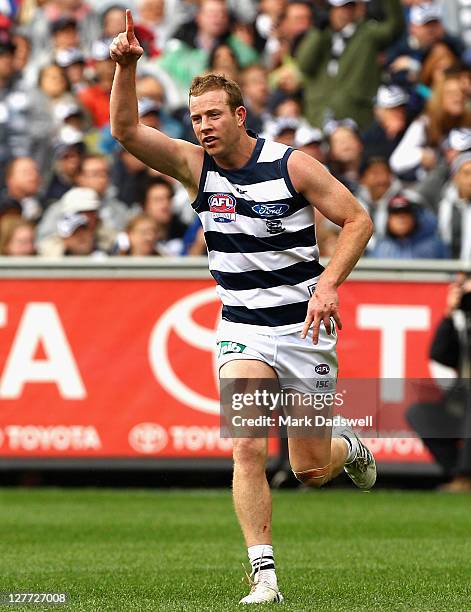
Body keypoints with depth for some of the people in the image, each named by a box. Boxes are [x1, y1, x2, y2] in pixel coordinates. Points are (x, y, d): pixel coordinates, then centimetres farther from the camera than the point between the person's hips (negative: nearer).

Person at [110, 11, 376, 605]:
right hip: (242, 329, 2)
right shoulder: (195, 165, -3)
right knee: (246, 447, -19)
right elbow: (127, 130, -13)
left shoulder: (292, 165, -11)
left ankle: (349, 448, 42)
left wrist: (328, 284, -18)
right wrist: (126, 65, -28)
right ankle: (263, 575, -16)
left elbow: (358, 220, -5)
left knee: (310, 470, 6)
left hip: (304, 327, -2)